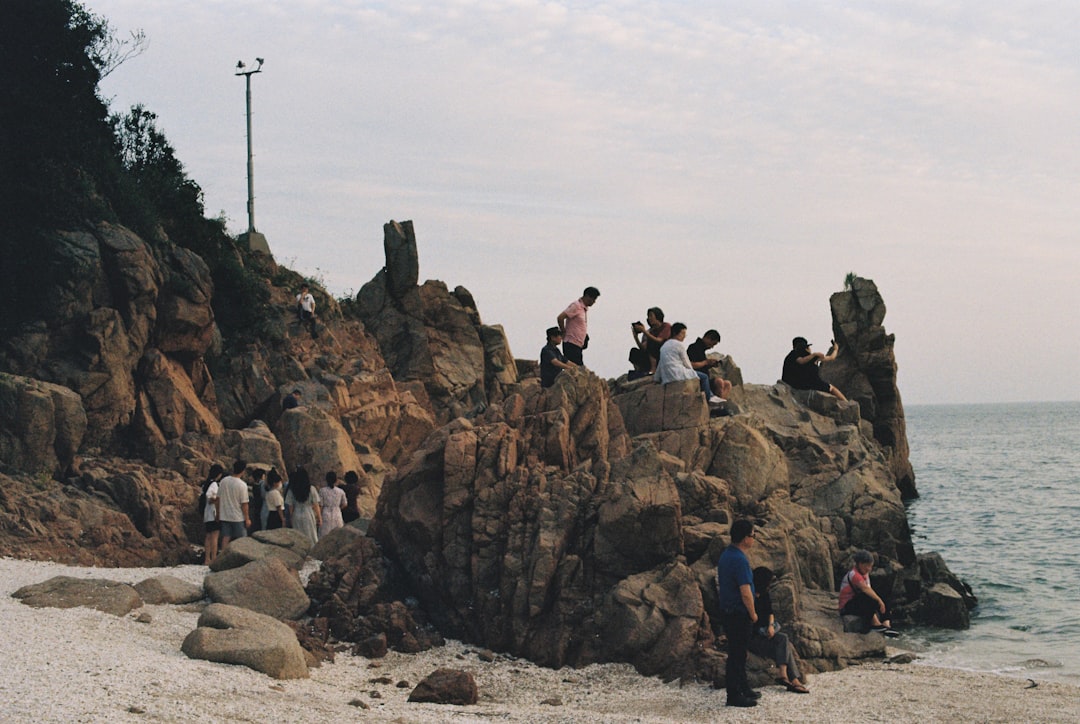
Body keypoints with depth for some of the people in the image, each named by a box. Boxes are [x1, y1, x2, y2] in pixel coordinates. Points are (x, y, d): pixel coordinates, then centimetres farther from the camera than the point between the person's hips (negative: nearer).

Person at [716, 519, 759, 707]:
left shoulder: (726, 555, 9)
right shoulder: (739, 560, -22)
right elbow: (745, 593, -23)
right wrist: (753, 614, -8)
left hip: (727, 612, 10)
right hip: (739, 614, -10)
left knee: (738, 653, 19)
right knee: (737, 655, -3)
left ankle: (743, 688, 29)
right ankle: (734, 696, 3)